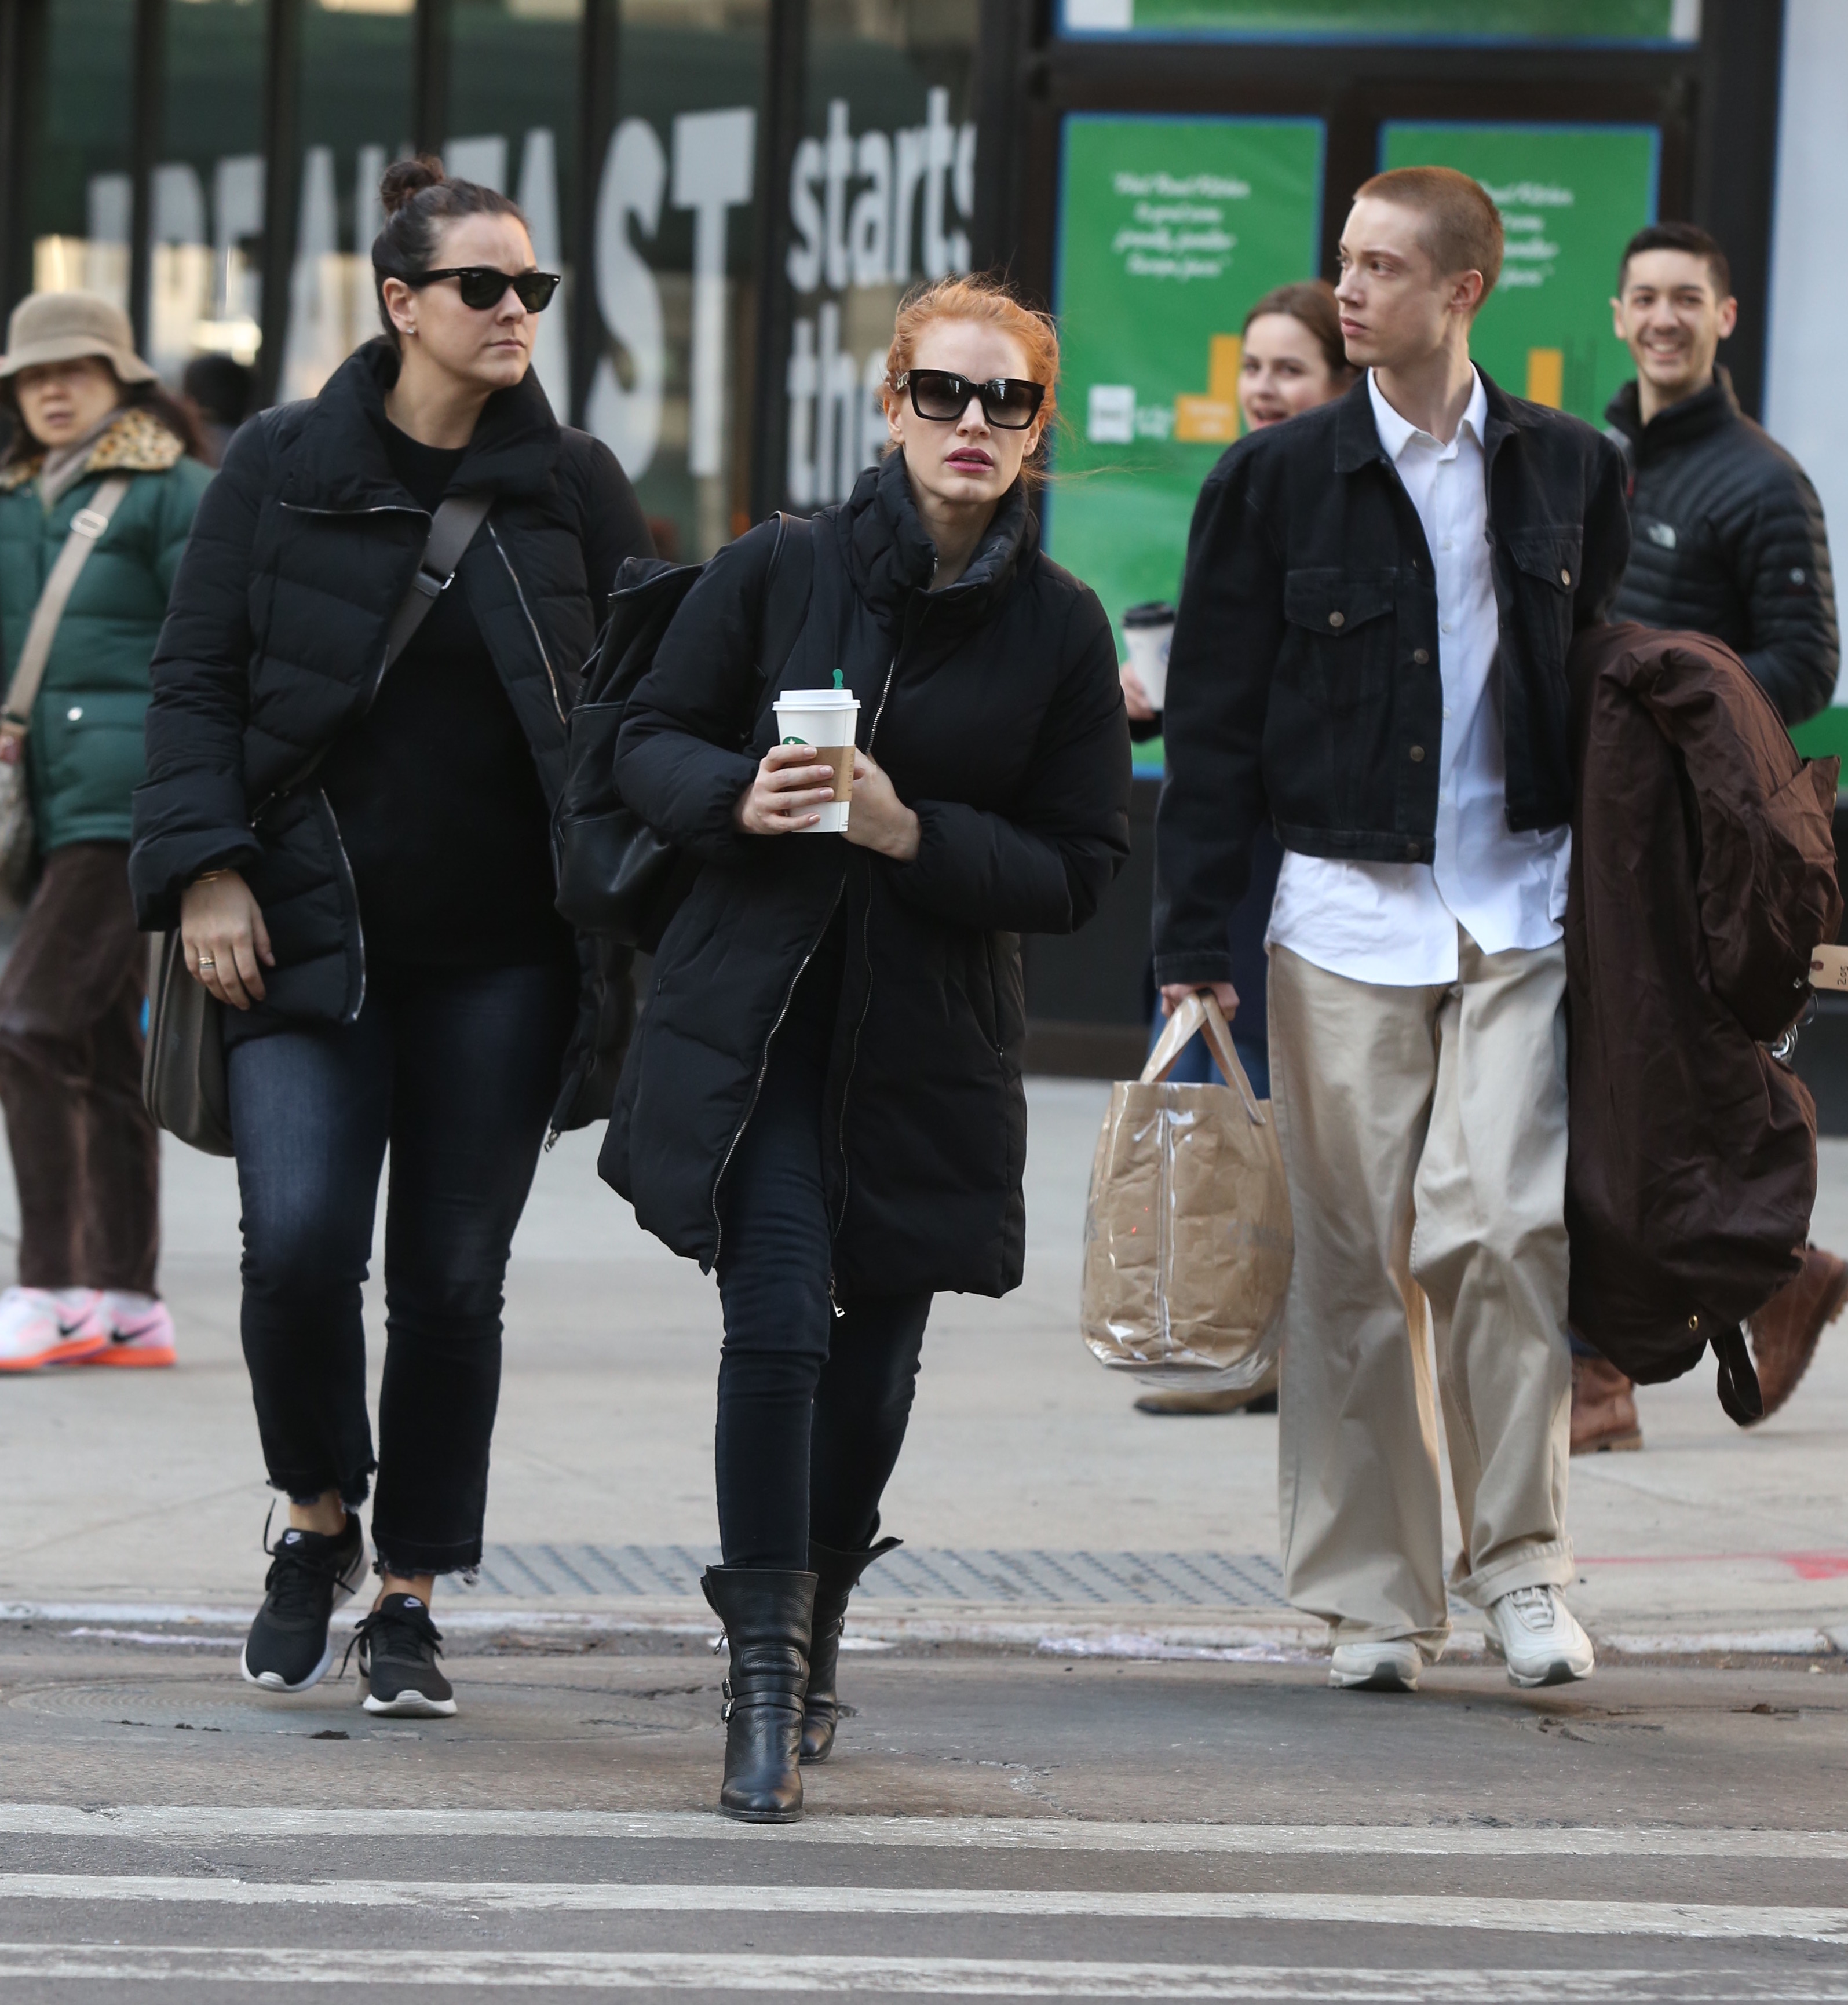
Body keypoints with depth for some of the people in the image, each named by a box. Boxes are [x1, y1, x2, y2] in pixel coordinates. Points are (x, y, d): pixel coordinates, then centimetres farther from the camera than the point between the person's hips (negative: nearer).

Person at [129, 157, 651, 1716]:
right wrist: (206, 869, -8)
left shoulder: (576, 488, 6)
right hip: (313, 937, -1)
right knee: (298, 1237, -16)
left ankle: (409, 1599, 14)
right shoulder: (283, 469, 2)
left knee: (453, 1275, 2)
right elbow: (196, 681, 4)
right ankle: (320, 1517, 10)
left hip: (501, 954, 1)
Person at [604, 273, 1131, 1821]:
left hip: (931, 1042, 2)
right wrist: (739, 796, -17)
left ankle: (812, 1604, 38)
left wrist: (917, 833, -17)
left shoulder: (1061, 629, -3)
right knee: (779, 1319, -15)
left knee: (878, 1345, 12)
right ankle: (767, 1671, -9)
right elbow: (652, 743, 4)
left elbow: (1078, 870, -2)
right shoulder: (777, 572, -4)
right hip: (755, 1015, -2)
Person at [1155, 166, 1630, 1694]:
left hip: (1525, 903, 0)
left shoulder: (1568, 473, 7)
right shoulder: (1281, 479, 3)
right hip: (1345, 904, 0)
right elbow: (1214, 722, 4)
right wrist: (1193, 940, -1)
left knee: (1504, 1223, -13)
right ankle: (1375, 1594, 9)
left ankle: (1520, 1555, 2)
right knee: (1354, 1253, 0)